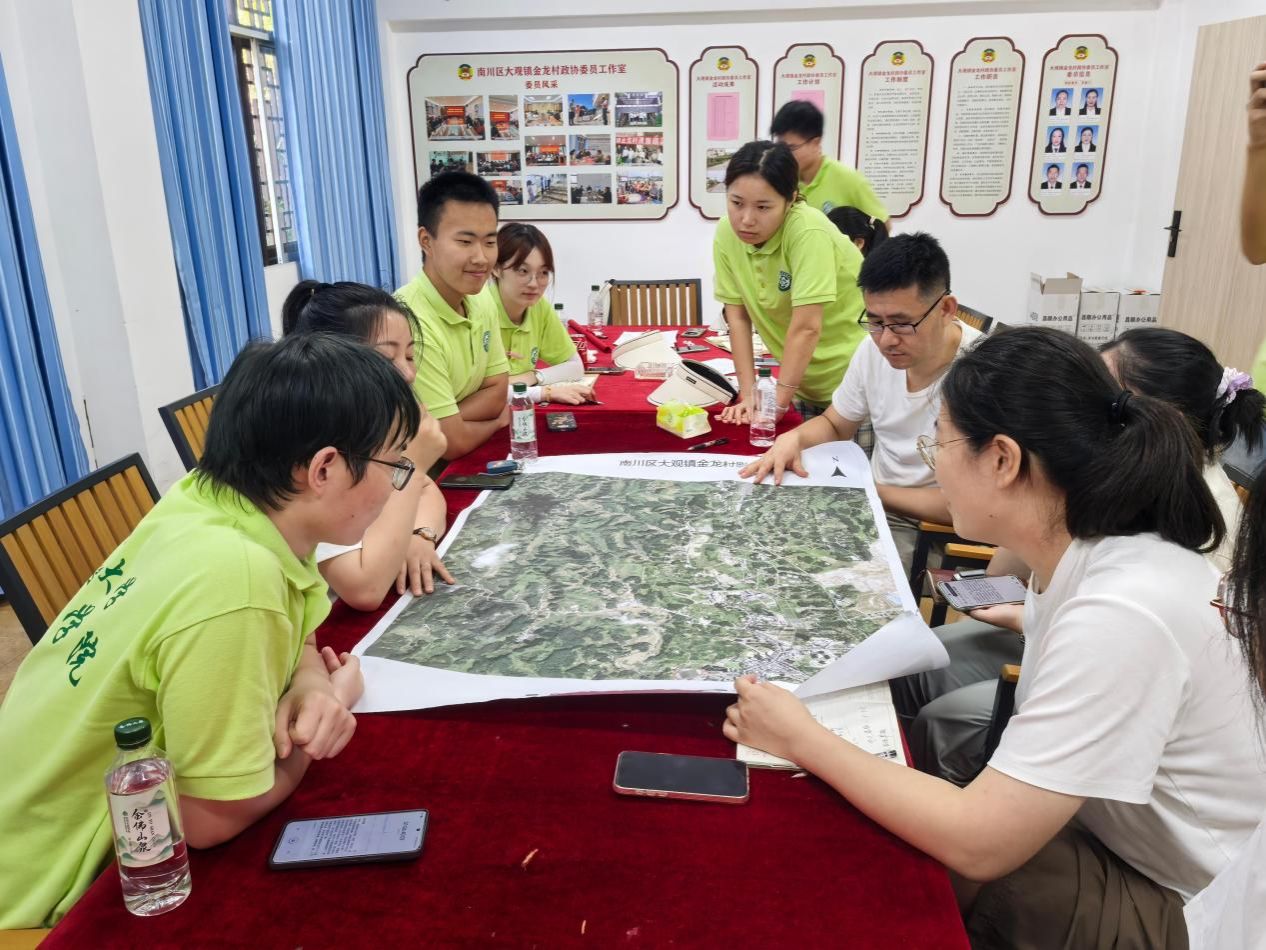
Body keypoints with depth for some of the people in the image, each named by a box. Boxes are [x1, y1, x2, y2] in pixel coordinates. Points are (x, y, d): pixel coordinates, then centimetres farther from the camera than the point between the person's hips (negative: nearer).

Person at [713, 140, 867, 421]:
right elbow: (738, 316, -6)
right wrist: (748, 393, -9)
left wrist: (778, 402, -22)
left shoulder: (809, 232, -27)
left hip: (854, 374, -5)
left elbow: (806, 328, -27)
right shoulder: (726, 233, -11)